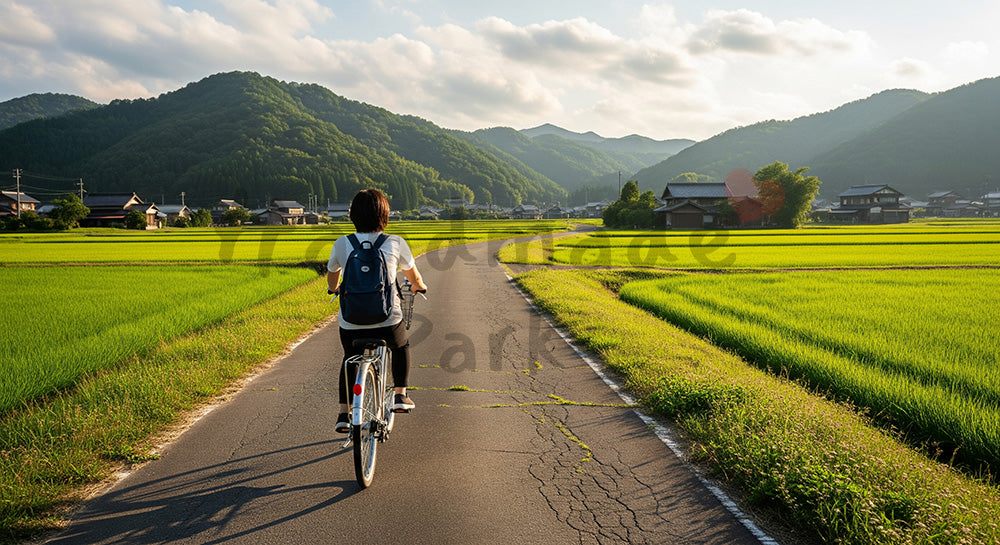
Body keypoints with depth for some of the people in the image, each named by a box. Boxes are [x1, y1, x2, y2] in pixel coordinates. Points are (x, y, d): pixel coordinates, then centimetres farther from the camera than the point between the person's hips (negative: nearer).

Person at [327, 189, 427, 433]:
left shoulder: (342, 244, 1)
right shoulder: (396, 243, -2)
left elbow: (332, 275, 22)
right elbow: (413, 274, 17)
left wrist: (334, 289, 45)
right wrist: (418, 286, 41)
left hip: (351, 323, 1)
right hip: (388, 321, -1)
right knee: (401, 346, 33)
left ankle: (343, 414, 26)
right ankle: (400, 395, 32)